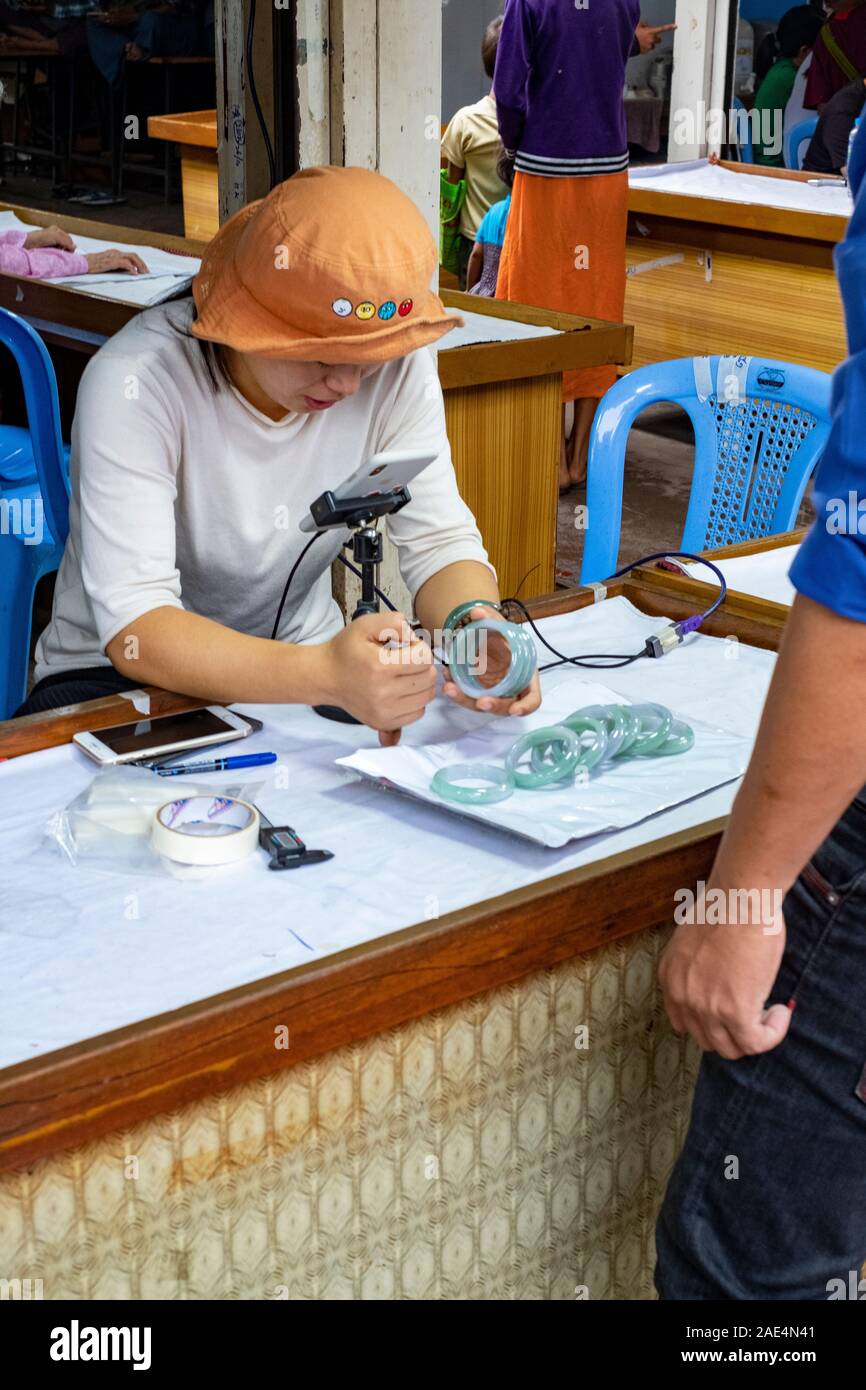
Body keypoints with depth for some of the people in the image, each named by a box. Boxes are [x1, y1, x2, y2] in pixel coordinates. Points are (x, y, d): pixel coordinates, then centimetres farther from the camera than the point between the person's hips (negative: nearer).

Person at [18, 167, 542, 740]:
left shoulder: (397, 368, -14)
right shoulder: (136, 383, -27)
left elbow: (441, 540, -9)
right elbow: (133, 629, -34)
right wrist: (326, 676, -51)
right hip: (117, 676, -2)